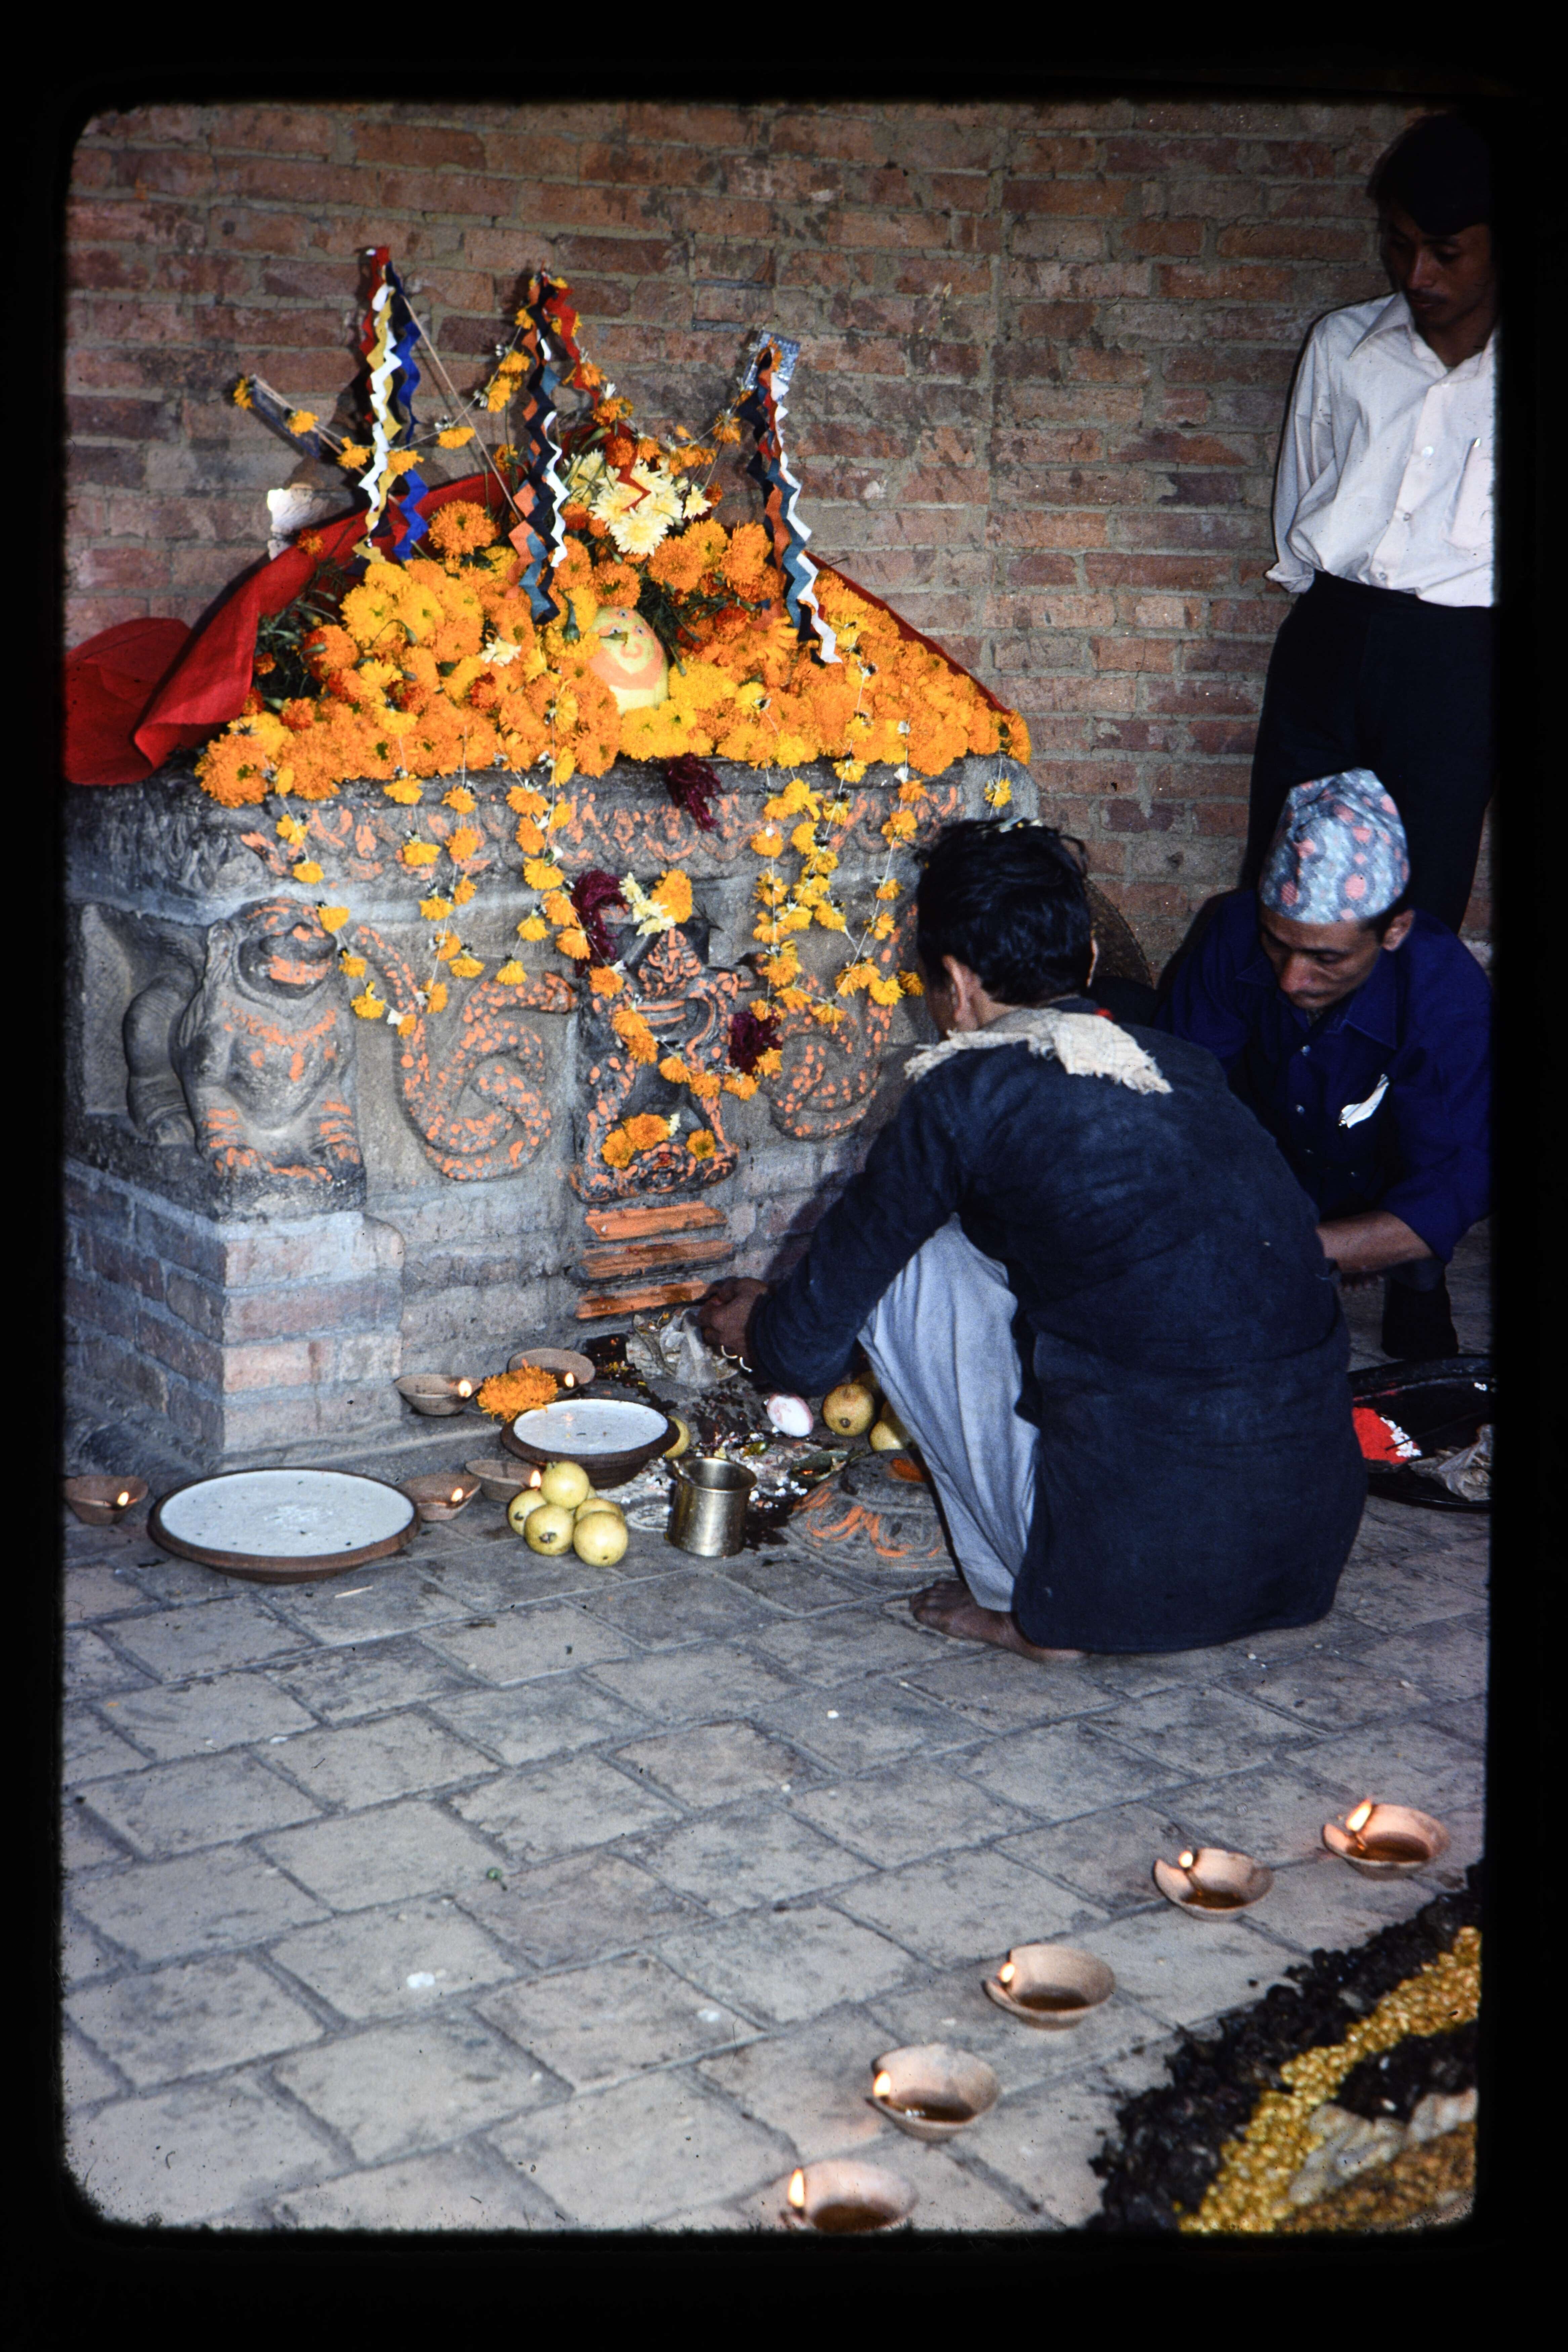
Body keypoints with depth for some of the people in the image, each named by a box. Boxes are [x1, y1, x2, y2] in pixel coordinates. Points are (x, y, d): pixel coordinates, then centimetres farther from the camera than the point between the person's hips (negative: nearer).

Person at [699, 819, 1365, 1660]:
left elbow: (813, 1340, 5)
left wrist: (754, 1326, 32)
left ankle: (1026, 1602, 11)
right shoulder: (1186, 1067, 13)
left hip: (1135, 1555, -7)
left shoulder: (966, 1094, -5)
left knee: (906, 1266, 8)